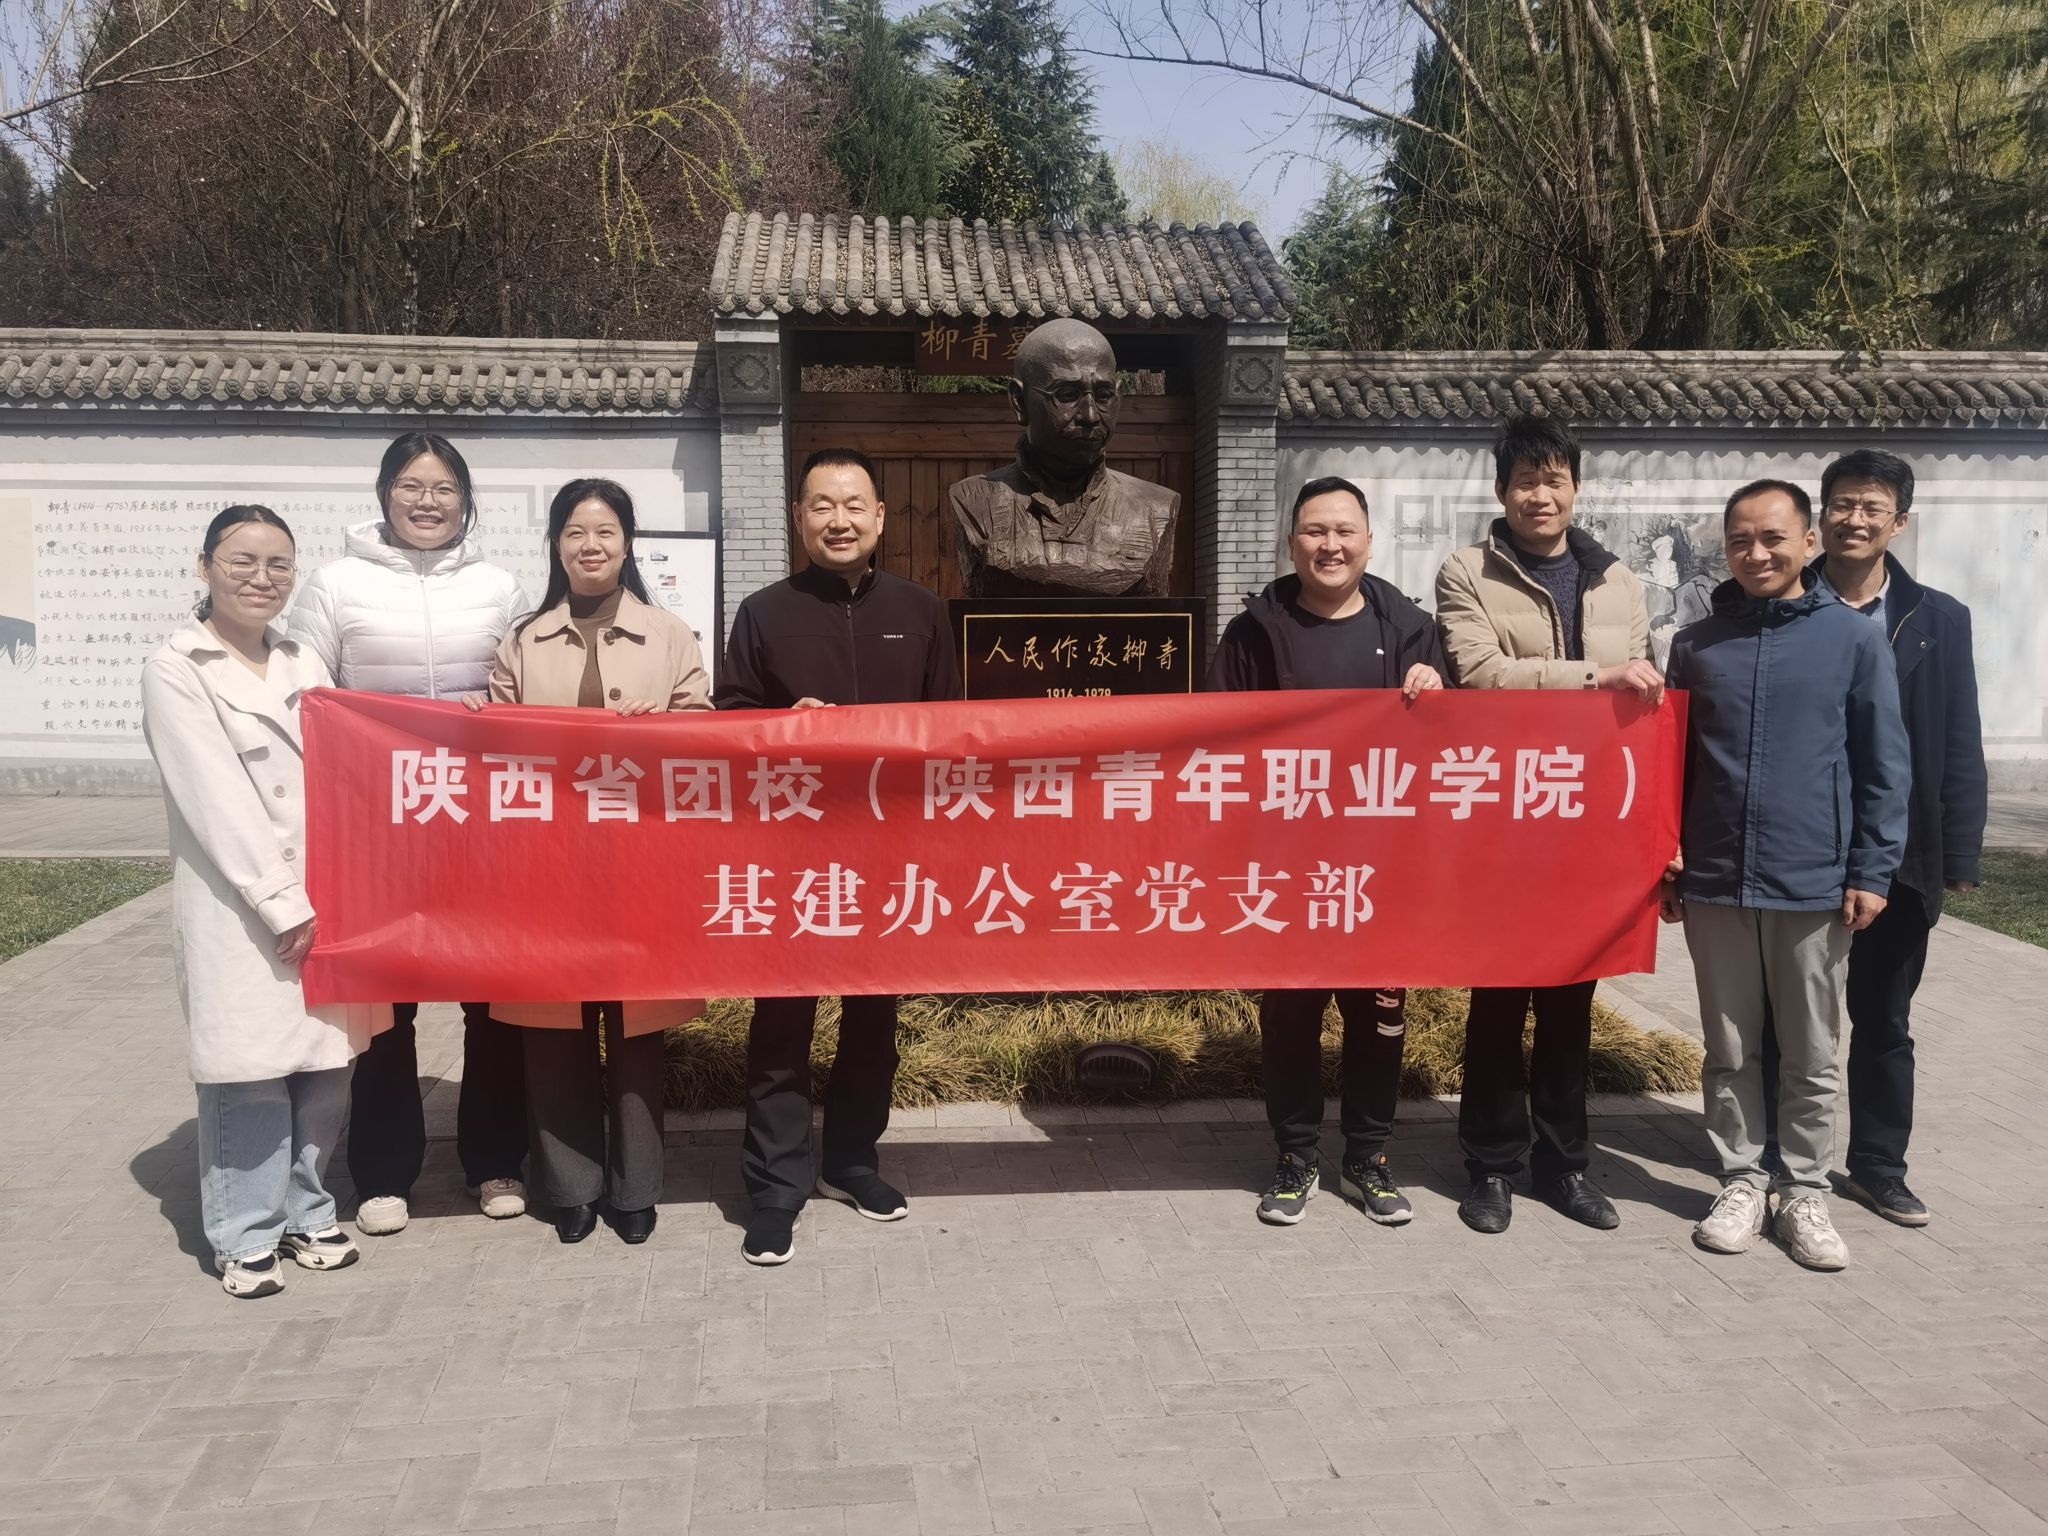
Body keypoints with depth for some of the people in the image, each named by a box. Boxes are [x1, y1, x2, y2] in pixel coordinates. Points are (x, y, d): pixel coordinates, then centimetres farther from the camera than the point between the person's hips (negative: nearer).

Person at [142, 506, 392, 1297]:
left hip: (326, 900, 5)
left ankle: (304, 1211, 23)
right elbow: (216, 800, -10)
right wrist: (282, 904, -14)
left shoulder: (302, 663, 13)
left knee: (324, 1063, 7)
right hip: (239, 908, -5)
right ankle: (246, 1236, 12)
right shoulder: (174, 671, -3)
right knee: (250, 1070, -2)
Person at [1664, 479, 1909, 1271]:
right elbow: (1670, 761, 10)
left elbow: (1884, 768, 0)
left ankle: (1804, 1192, 21)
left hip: (1815, 885, -2)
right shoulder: (1696, 643, 6)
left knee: (1811, 1057, 9)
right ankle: (1741, 1182, 23)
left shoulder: (1855, 639, -1)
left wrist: (1871, 871, -5)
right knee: (1730, 1051, 11)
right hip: (1714, 883, 2)